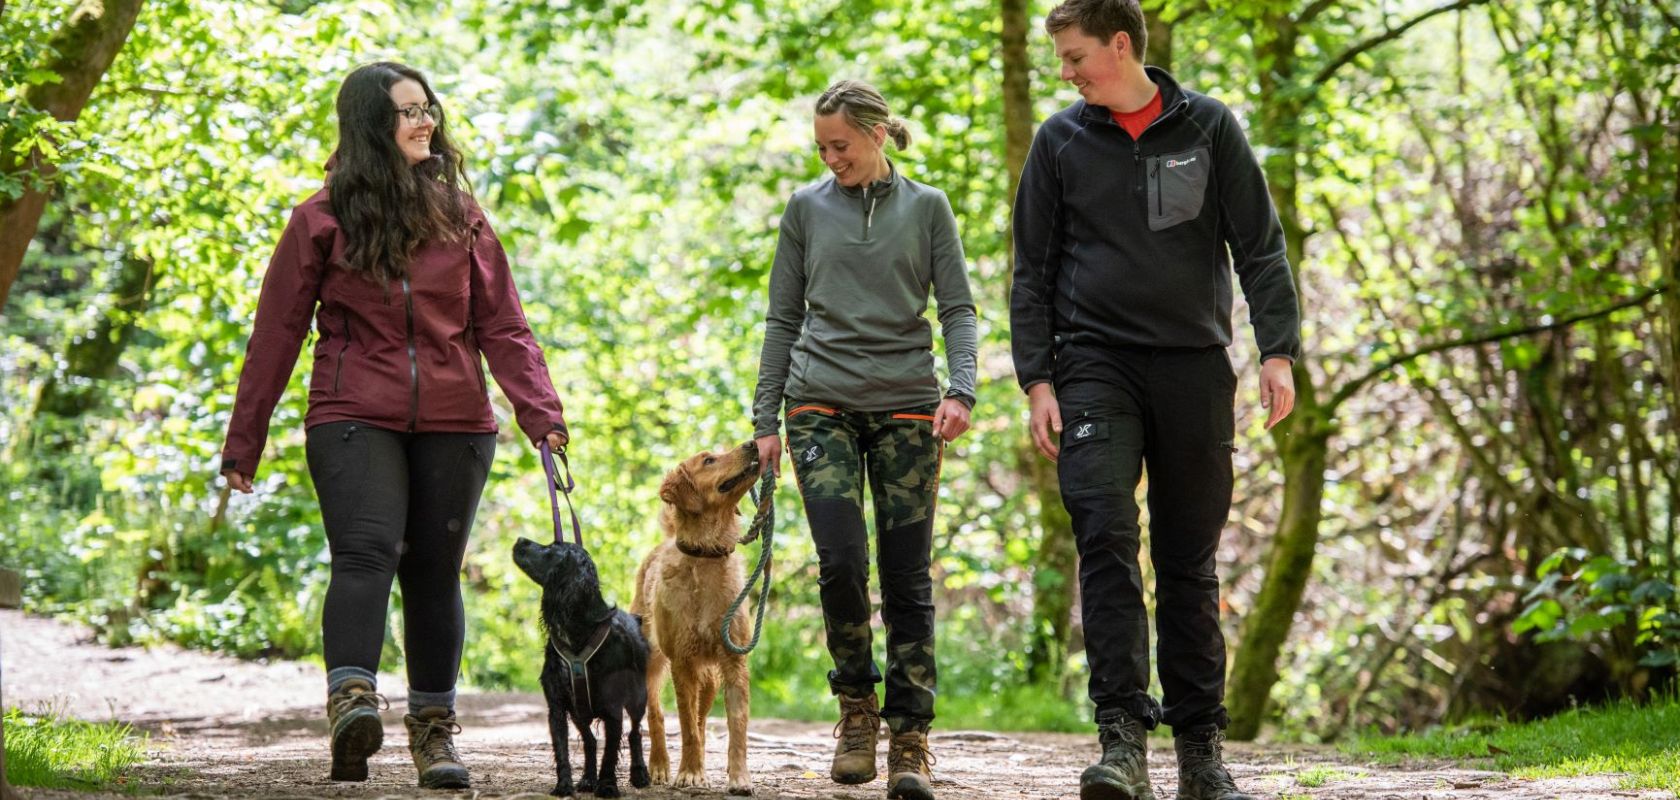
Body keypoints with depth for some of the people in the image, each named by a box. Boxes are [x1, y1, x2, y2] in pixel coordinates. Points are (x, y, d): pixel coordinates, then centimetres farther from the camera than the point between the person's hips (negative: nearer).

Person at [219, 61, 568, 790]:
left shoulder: (459, 214, 12)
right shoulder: (323, 219, 4)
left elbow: (501, 326, 9)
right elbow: (276, 333, 6)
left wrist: (540, 411, -6)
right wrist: (244, 443, 5)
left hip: (453, 424, 3)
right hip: (355, 420, -3)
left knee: (434, 572, 5)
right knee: (366, 552, -21)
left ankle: (434, 730, 14)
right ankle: (352, 701, -37)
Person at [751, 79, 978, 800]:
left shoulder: (927, 208, 8)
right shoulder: (806, 208, 11)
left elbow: (958, 309, 4)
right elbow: (783, 320, 13)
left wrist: (961, 391, -13)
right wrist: (765, 420, 7)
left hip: (906, 405, 0)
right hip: (821, 403, 0)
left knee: (907, 577, -3)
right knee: (841, 560, -14)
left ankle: (910, 739, 1)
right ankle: (856, 705, 6)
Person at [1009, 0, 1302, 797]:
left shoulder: (1208, 127, 4)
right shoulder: (1060, 141, 7)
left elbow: (1259, 246, 3)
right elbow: (1033, 271, 9)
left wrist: (1278, 351, -7)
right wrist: (1037, 379, 0)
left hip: (1195, 369, 0)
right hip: (1096, 365, 0)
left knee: (1189, 562, 5)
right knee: (1106, 536, -17)